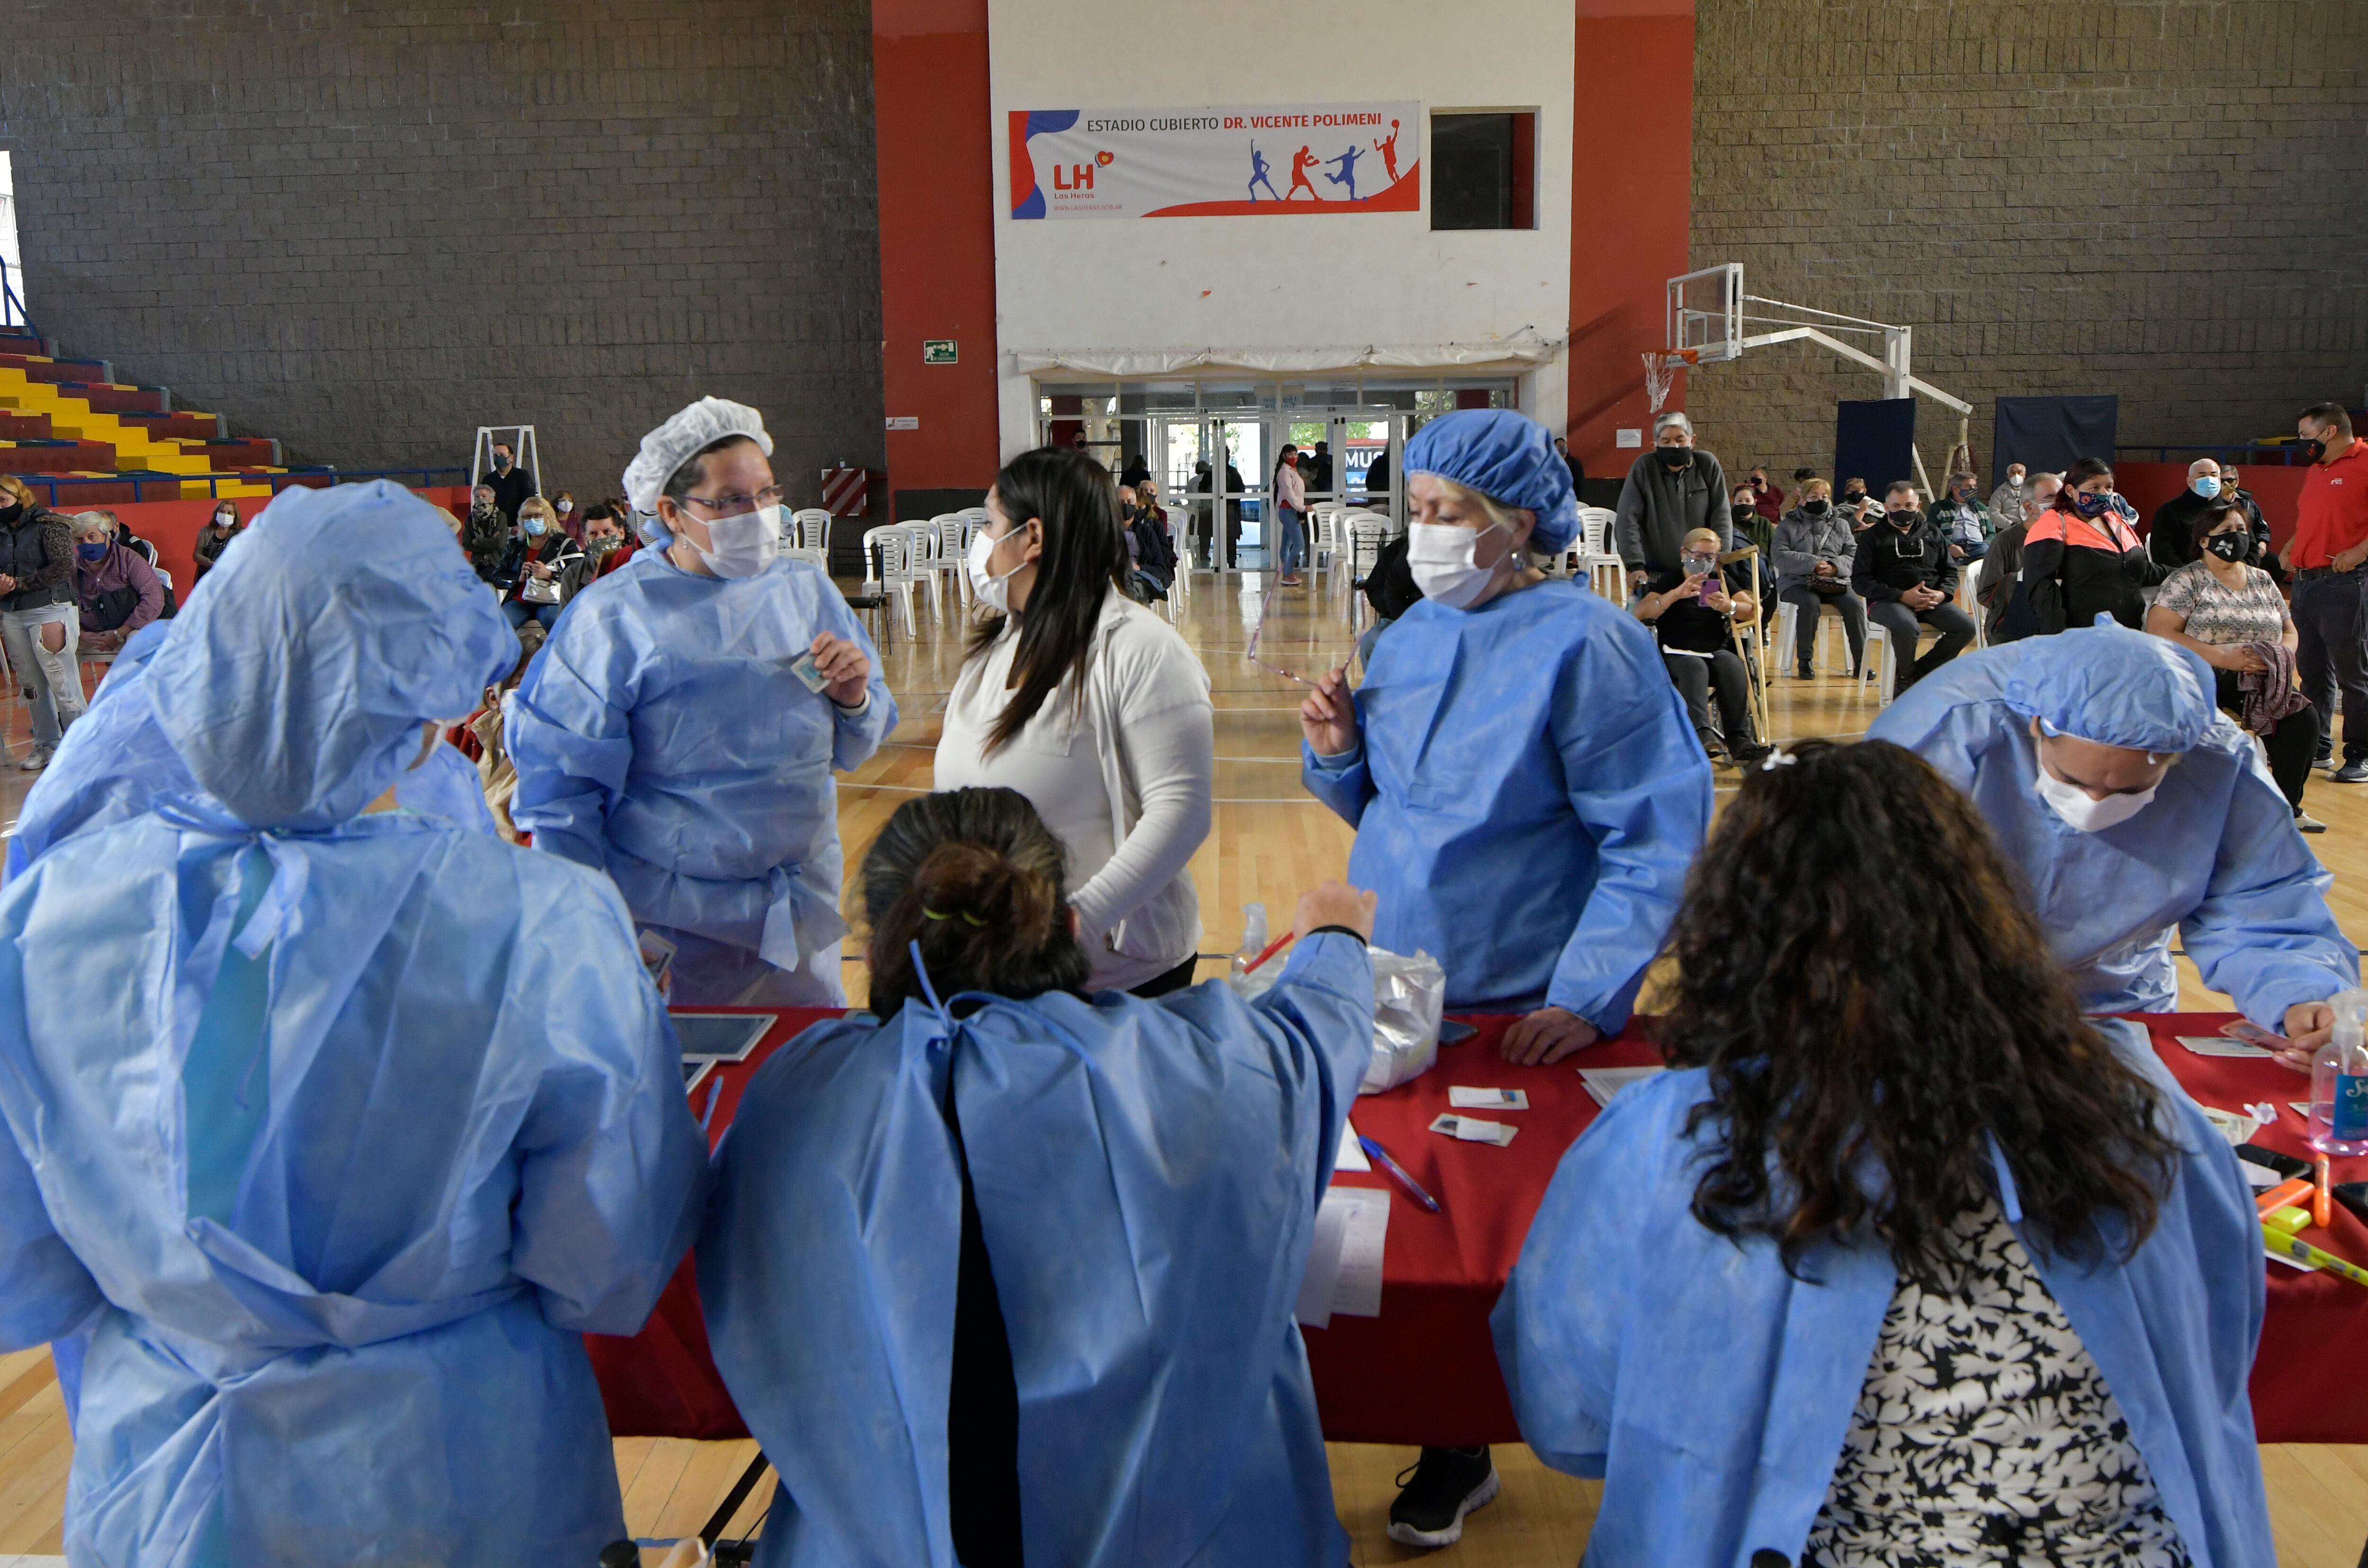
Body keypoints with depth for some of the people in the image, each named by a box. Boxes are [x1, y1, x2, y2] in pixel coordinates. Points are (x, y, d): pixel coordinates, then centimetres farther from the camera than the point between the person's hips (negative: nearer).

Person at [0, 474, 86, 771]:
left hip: (50, 610, -7)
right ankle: (45, 745, 18)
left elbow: (64, 567, -16)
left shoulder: (49, 525, -5)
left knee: (63, 685, -7)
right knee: (31, 686, 10)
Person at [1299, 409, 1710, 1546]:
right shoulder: (1410, 638, 6)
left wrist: (1586, 999, -24)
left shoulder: (1584, 643, -15)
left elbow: (1654, 840, -16)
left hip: (1520, 1015, -6)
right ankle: (1451, 1447, 35)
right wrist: (1338, 753, -6)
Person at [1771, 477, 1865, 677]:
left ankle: (1860, 661, -15)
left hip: (1836, 583, 3)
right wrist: (1812, 564, -18)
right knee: (1810, 603, -35)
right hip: (1796, 582, -3)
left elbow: (1853, 555, 8)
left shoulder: (1841, 525, 20)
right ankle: (1804, 659, -23)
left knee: (1855, 604, -25)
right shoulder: (1788, 525, 10)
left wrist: (1835, 567, -14)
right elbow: (1780, 556, -5)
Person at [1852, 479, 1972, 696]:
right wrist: (1902, 596, -15)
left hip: (1932, 600, 5)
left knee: (1966, 627, -20)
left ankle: (1921, 671, -5)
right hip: (1887, 602, -4)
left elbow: (1950, 571, 21)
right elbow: (1860, 581, -3)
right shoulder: (1873, 536, 7)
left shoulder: (1932, 533, 20)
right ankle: (1907, 676, -9)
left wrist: (1942, 594, -4)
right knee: (1906, 626, -38)